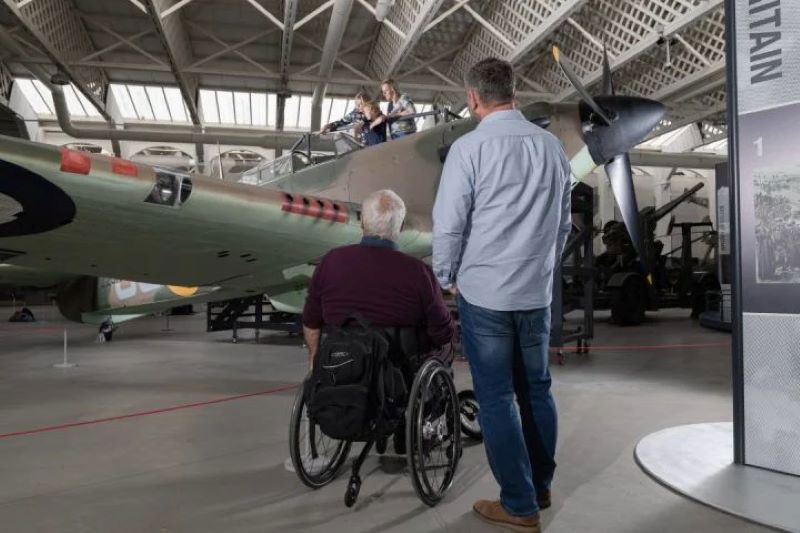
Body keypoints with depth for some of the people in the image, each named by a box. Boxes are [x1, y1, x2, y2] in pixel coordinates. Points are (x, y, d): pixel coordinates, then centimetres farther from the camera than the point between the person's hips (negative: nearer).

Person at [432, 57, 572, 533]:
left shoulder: (470, 147, -11)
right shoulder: (553, 146, 4)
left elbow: (448, 224, -10)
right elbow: (564, 222, 10)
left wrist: (447, 278, 5)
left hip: (484, 291, -5)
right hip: (538, 291, 5)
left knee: (496, 398, 5)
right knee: (537, 390, 17)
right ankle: (540, 487, 32)